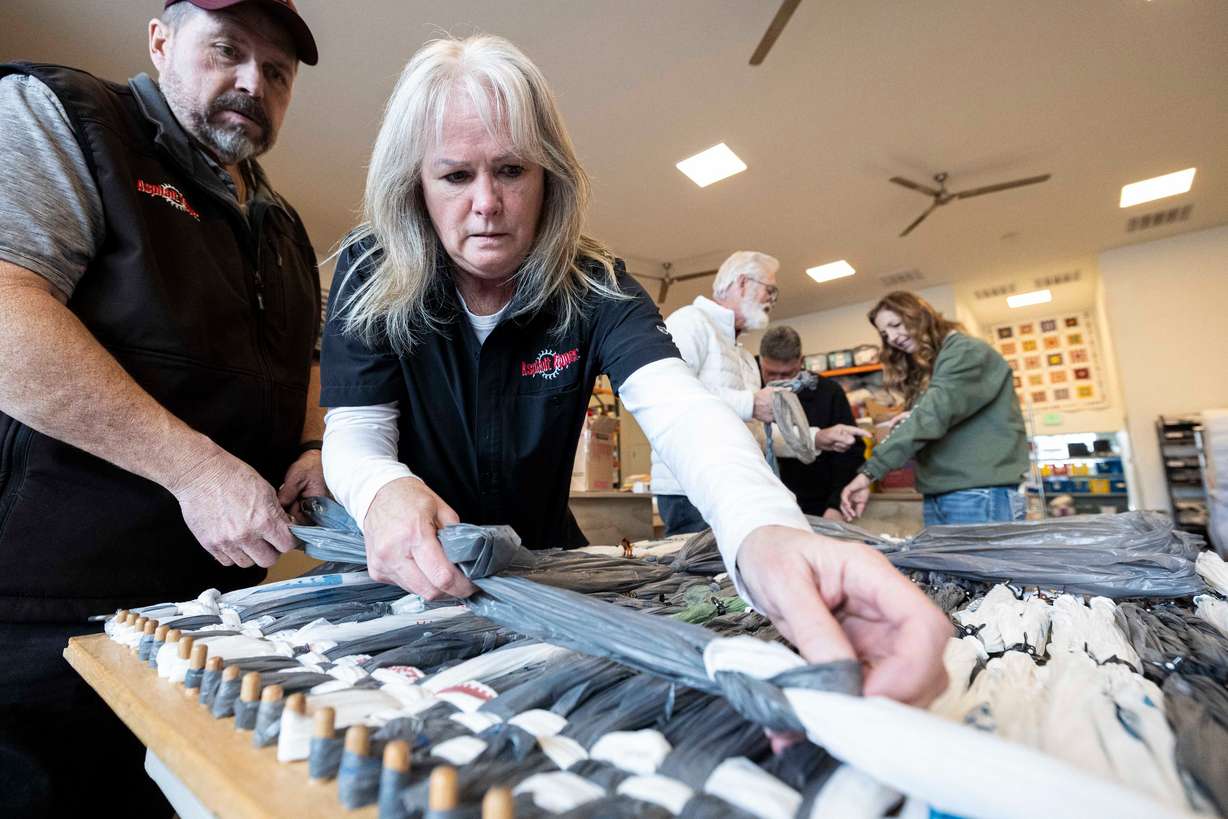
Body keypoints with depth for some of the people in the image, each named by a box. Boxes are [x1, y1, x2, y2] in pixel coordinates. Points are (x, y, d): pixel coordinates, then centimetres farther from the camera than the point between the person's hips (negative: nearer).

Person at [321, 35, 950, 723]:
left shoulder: (594, 285, -14)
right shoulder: (370, 275, -11)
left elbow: (679, 407, -30)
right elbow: (353, 437, -13)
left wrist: (766, 531, -51)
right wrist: (385, 492, -39)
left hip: (547, 569, 0)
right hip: (408, 586, 1)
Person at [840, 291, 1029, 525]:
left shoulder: (967, 352, -7)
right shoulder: (922, 370, 19)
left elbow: (933, 413, -22)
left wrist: (870, 471, -29)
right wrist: (907, 426, -11)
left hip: (979, 492, -7)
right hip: (935, 495, 8)